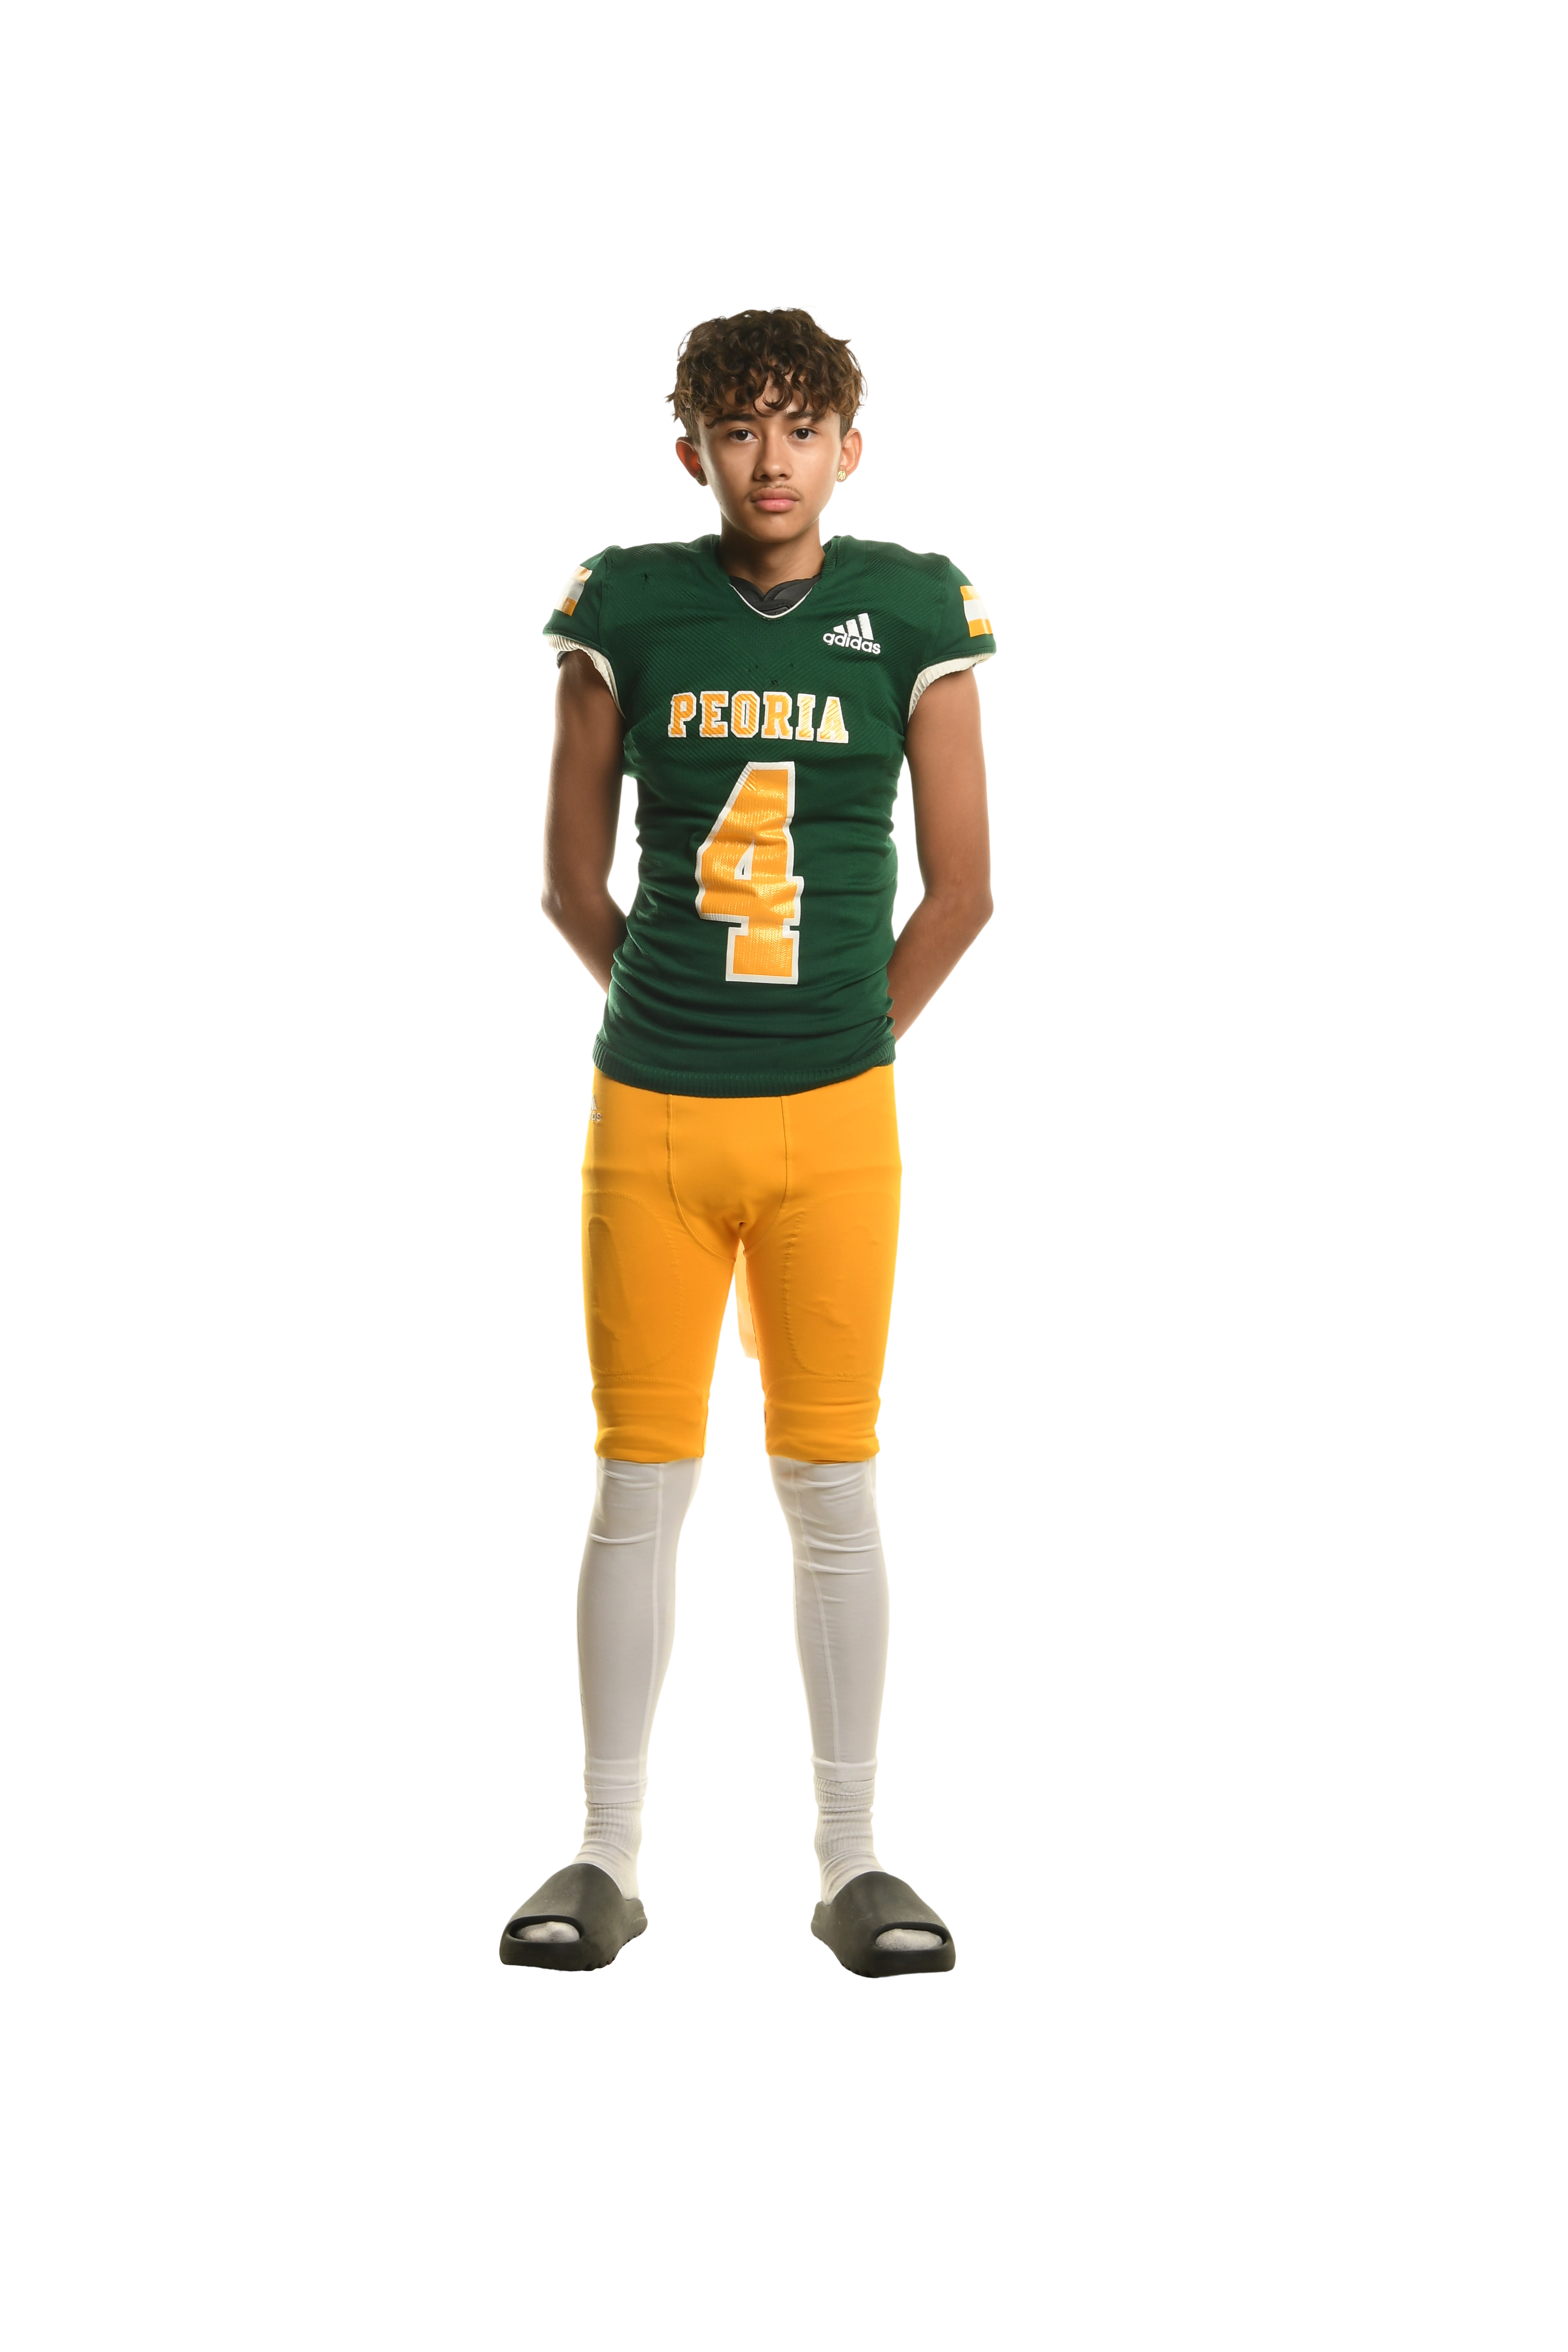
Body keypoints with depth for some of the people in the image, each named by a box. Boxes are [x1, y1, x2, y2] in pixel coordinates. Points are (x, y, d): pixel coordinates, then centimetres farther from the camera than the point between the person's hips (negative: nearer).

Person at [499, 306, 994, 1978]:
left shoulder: (913, 612, 1)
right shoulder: (624, 610, 2)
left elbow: (962, 887, 5)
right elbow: (572, 879, 9)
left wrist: (853, 1033, 10)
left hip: (835, 1122, 0)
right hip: (648, 1117, 0)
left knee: (832, 1489, 4)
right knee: (640, 1483, 4)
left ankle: (851, 1861, 16)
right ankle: (608, 1861, 16)